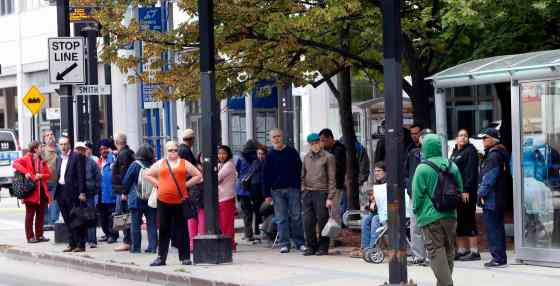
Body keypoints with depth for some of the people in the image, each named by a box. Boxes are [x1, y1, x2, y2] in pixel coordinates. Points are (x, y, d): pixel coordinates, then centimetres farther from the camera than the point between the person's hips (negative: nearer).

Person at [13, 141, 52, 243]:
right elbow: (15, 164, -16)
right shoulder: (26, 159, -3)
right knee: (30, 215, -1)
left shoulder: (42, 161, 15)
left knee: (41, 215, 10)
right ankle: (30, 237, 2)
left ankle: (39, 235, 18)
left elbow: (48, 174, 13)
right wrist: (25, 172, -23)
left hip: (42, 190, 6)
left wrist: (41, 176, -7)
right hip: (31, 190, -6)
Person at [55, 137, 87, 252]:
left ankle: (80, 245, -2)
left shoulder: (77, 156, -4)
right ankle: (72, 244, 15)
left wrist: (82, 192, -15)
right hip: (61, 192, 7)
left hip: (72, 192, -7)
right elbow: (58, 176, 17)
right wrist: (57, 193, 9)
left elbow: (81, 175, -9)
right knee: (68, 221, 9)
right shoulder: (60, 159, 18)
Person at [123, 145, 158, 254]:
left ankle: (136, 247, 7)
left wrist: (126, 192, 13)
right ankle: (152, 247, 5)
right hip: (151, 199, 2)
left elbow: (126, 181, -3)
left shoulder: (135, 165, -10)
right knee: (152, 224, 7)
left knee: (136, 224, 6)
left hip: (136, 200, -2)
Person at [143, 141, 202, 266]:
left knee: (181, 230, 1)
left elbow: (198, 175, 7)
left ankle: (185, 257, 5)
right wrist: (158, 183, 5)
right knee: (164, 230, 6)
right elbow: (147, 175, 17)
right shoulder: (160, 164, 11)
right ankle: (161, 257, 11)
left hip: (180, 201, -2)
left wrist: (186, 184, -1)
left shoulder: (184, 163, 6)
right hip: (163, 201, 2)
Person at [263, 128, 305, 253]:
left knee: (296, 217, 0)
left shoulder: (292, 152, 4)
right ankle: (284, 243, 4)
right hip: (277, 191, 1)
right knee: (281, 219, 1)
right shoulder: (270, 155, 8)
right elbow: (266, 176, 8)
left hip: (293, 189, -1)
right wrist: (267, 194, 3)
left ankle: (300, 242, 7)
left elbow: (299, 170, 5)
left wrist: (301, 186, -2)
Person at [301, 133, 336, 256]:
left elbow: (332, 178, -3)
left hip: (321, 192, -4)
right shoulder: (306, 157, 15)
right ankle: (311, 247, 11)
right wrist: (303, 188, 8)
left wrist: (330, 197, -8)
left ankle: (323, 247, 5)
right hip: (307, 193, 4)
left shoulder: (328, 157, 0)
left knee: (322, 221, -3)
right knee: (308, 222, 1)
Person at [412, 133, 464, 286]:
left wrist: (416, 211, 6)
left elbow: (417, 195, -9)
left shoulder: (422, 169, -11)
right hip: (450, 215, 6)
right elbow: (460, 190, 13)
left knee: (436, 251, -4)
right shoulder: (452, 166, 6)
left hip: (430, 217, -6)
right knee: (449, 250, 15)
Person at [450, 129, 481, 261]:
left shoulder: (470, 151, -5)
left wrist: (467, 190, -21)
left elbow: (471, 172, -14)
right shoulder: (455, 152, 19)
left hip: (466, 192, -8)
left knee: (468, 221, -7)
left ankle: (474, 251, -5)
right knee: (458, 222, 10)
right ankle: (462, 250, 16)